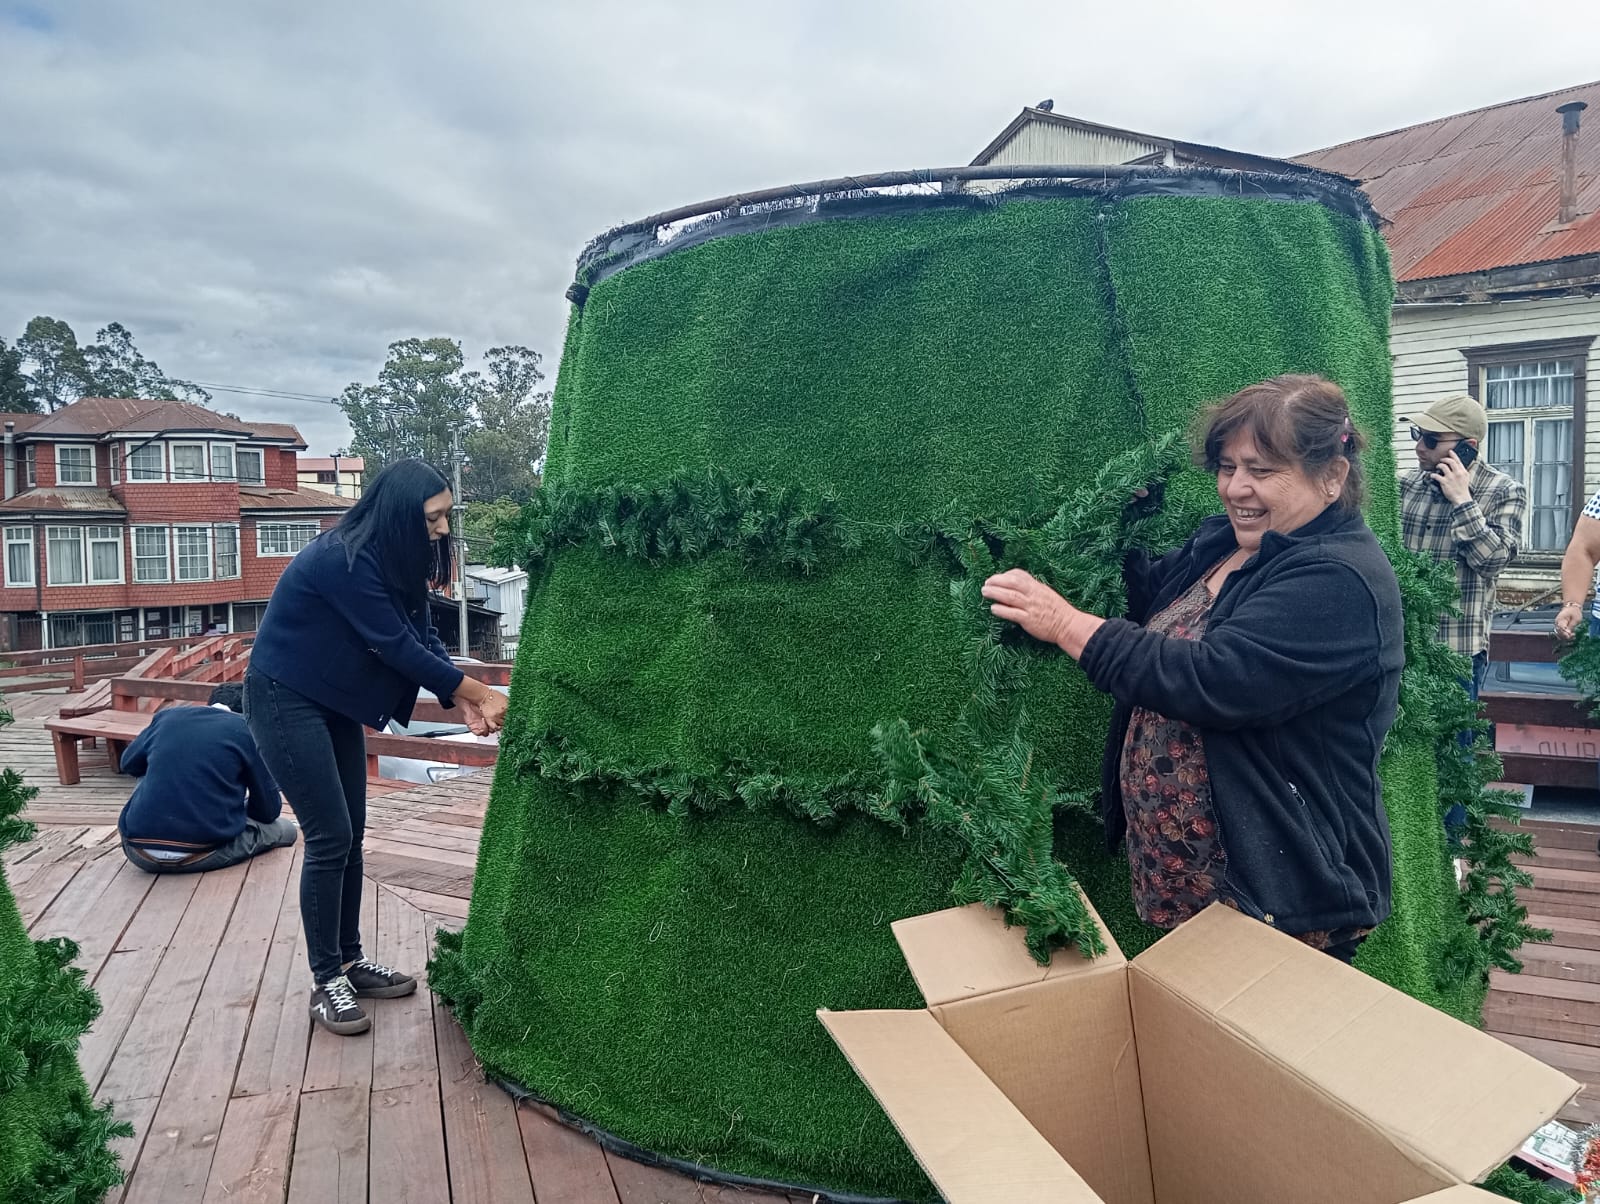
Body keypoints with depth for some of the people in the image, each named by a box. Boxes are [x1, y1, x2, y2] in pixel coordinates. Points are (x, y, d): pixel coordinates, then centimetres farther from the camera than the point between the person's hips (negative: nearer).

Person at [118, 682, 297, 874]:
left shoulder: (167, 715, 9)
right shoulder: (247, 730, -2)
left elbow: (128, 763, 29)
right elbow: (269, 811, 3)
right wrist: (242, 802, 26)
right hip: (201, 857, -3)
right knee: (285, 828, 15)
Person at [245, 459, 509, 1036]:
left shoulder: (391, 559, 0)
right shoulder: (343, 560, -27)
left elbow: (422, 635, -1)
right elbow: (397, 646, -27)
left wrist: (463, 701, -15)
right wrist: (482, 694, -24)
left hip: (333, 702, 9)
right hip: (285, 700, -9)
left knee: (350, 835, 10)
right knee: (330, 837, -8)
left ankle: (351, 960, 22)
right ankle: (326, 982, 5)